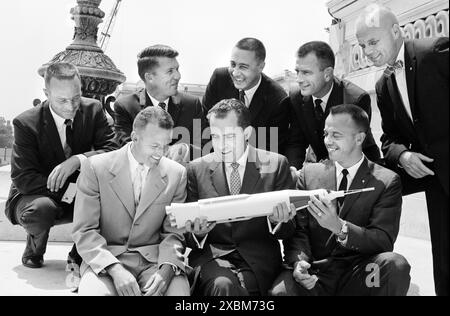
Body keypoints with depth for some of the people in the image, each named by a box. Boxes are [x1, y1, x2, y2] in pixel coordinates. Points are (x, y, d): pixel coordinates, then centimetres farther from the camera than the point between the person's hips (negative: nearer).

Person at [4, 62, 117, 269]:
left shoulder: (93, 110, -10)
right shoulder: (26, 123, -18)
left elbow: (113, 151, -17)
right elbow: (24, 180, -22)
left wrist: (77, 160, -35)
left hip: (78, 197, 3)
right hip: (34, 197, -2)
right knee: (41, 209, -38)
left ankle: (80, 252, -1)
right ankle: (33, 252, 1)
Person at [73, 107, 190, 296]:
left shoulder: (176, 173, 2)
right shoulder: (95, 168, -4)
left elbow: (173, 233, 5)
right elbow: (84, 231, -6)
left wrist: (166, 269, -15)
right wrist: (115, 269, -21)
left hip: (153, 259, 1)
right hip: (105, 258, -1)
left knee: (179, 290, -28)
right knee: (92, 291, -32)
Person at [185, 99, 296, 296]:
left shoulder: (276, 165, 4)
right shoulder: (197, 169, 6)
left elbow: (288, 232, 7)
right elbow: (189, 240, 8)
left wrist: (278, 221, -16)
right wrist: (197, 233, -15)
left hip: (258, 259, 0)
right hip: (211, 255, 0)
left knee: (245, 287, -28)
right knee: (223, 286, -30)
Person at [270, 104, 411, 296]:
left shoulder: (386, 181, 2)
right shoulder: (309, 173, 9)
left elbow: (384, 241, -8)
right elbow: (298, 230, 5)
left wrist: (339, 227, -25)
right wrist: (299, 262, -16)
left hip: (359, 276, 1)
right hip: (315, 274, 0)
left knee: (395, 265, -31)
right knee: (279, 290, -31)